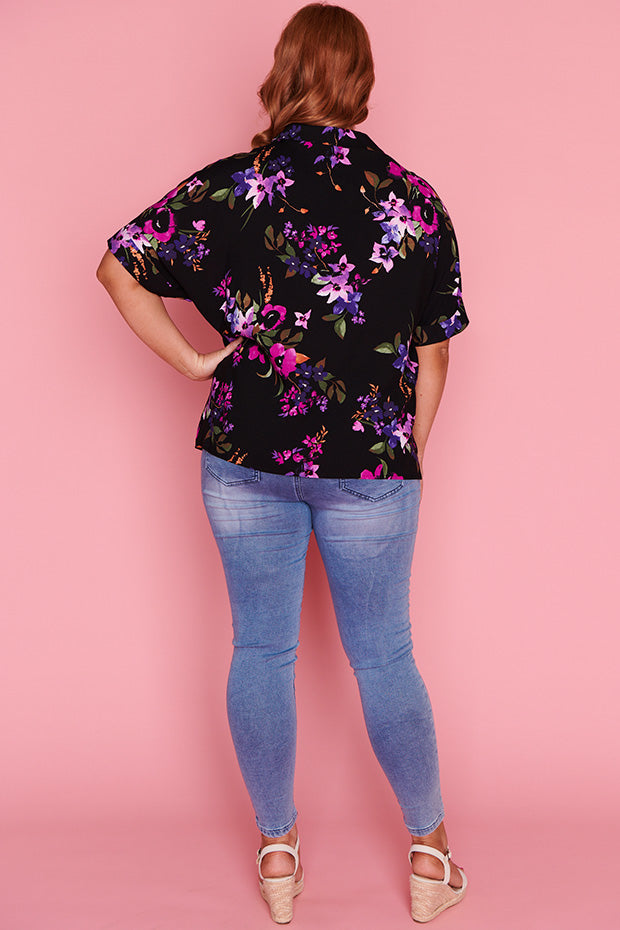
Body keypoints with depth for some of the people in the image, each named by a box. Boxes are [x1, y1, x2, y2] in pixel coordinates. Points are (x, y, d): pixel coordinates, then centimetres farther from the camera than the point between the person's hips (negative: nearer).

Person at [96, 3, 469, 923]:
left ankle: (277, 849, 27)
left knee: (261, 650, 13)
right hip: (370, 468, 0)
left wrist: (192, 362, 1)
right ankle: (429, 848, 27)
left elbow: (117, 267, -3)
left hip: (245, 462, 1)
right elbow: (433, 356, 0)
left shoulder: (229, 186, -5)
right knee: (384, 658, 13)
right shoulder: (416, 201, -5)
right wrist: (409, 459, 12)